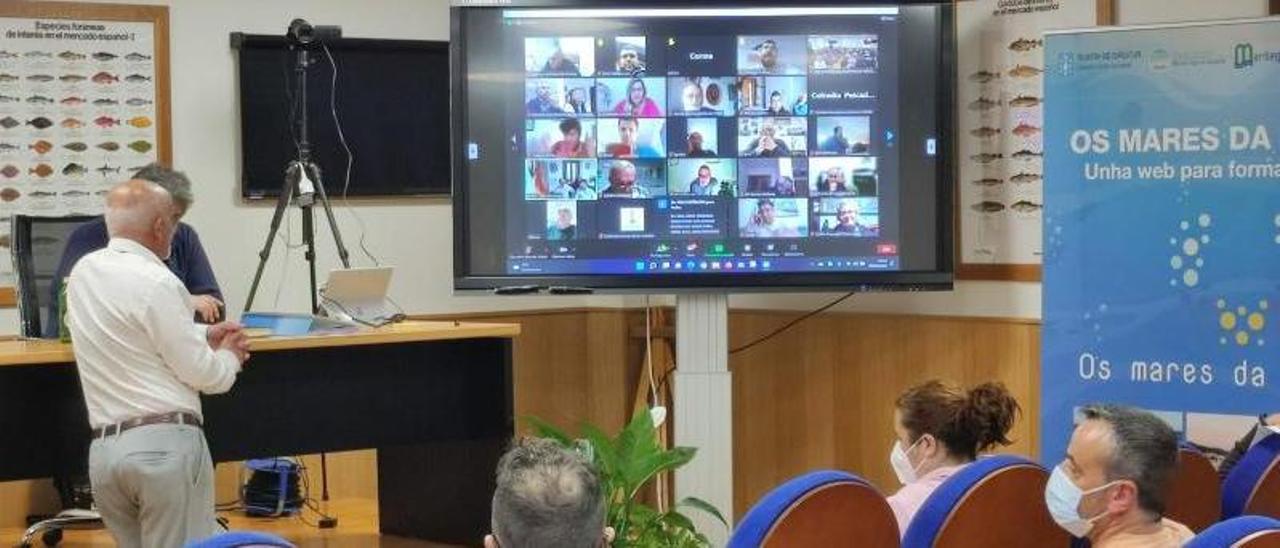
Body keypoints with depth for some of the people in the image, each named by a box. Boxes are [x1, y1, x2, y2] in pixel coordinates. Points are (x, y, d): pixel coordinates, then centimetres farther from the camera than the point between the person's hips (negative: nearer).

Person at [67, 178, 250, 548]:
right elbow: (203, 375, -9)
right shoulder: (156, 282, -13)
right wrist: (230, 355, 12)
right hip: (164, 443, -7)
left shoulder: (83, 272, 11)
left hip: (103, 448, 7)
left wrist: (203, 336, 23)